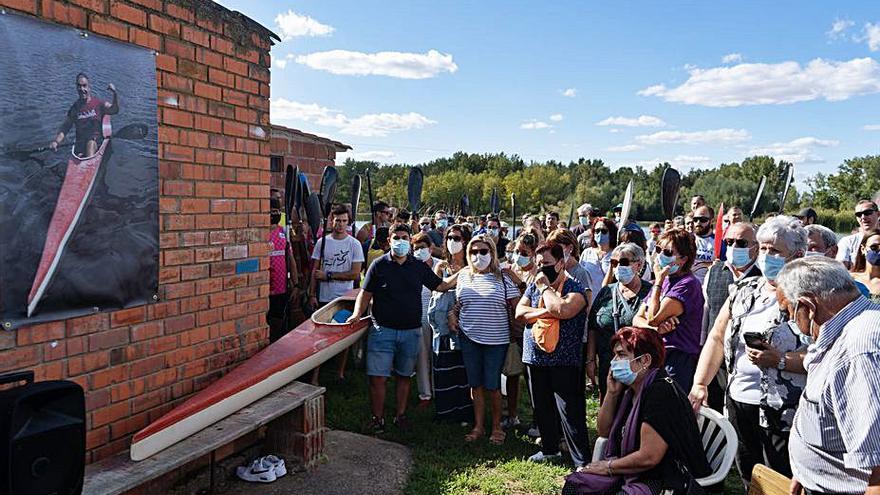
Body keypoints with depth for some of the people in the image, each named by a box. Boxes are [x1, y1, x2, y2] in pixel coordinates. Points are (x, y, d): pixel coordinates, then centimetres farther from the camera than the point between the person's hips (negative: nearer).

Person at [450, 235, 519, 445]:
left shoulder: (503, 278, -5)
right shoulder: (463, 276, 6)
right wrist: (453, 315, 3)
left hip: (496, 340, -3)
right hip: (469, 338, 3)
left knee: (492, 386, 3)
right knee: (475, 384, 11)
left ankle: (496, 426, 23)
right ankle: (478, 426, 26)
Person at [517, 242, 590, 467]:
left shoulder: (575, 289, -10)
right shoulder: (534, 285, 10)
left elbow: (562, 310, -30)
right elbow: (520, 311, 0)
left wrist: (545, 287, -16)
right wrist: (544, 312, -15)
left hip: (563, 361, -6)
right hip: (536, 358, 6)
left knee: (570, 412, -5)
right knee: (542, 408, 18)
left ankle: (582, 461, 5)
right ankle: (549, 449, 35)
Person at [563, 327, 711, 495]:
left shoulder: (661, 391, -22)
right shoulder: (629, 390, 7)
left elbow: (648, 458, -25)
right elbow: (604, 431, 13)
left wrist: (608, 467, -10)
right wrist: (612, 392, -1)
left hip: (664, 481, -9)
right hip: (630, 473, 9)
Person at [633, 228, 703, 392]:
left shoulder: (688, 284, -12)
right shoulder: (664, 281, 14)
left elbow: (652, 318, -19)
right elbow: (637, 319, 8)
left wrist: (658, 282, -11)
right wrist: (656, 328, -14)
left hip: (678, 360, -7)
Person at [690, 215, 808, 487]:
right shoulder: (745, 290, 8)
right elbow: (717, 337, 9)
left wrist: (780, 361, -23)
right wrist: (699, 384, 2)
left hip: (782, 411, -6)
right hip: (738, 401, 6)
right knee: (749, 481, 21)